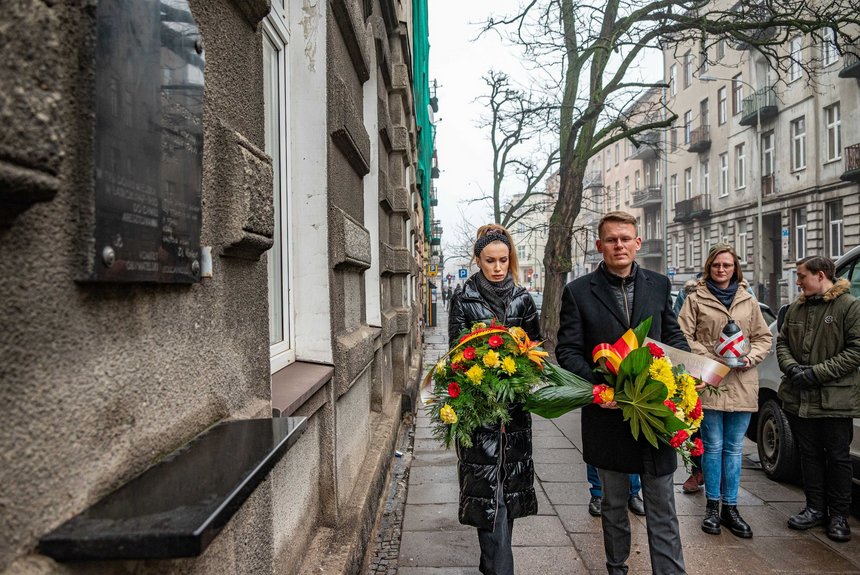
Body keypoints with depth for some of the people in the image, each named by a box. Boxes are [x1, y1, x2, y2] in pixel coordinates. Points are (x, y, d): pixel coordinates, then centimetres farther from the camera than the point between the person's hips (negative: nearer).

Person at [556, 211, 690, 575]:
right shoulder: (578, 292, -4)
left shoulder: (658, 285, 6)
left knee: (661, 505, 8)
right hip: (608, 412, -1)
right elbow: (567, 350, -5)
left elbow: (673, 335, 14)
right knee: (614, 504, 17)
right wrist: (596, 384, -20)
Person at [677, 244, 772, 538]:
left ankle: (730, 507, 21)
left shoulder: (748, 301, 12)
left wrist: (751, 357, -4)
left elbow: (764, 337, 15)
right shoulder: (696, 299, 2)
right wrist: (710, 358, -15)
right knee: (713, 446, 5)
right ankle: (712, 506, 19)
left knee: (734, 448, 10)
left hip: (742, 384, 3)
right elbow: (683, 336, -4)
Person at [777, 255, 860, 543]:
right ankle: (815, 508, 27)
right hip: (799, 398, 5)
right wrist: (792, 367, -6)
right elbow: (782, 342, 13)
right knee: (809, 454, 14)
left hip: (836, 400, -5)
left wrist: (816, 372, -17)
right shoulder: (796, 308, 11)